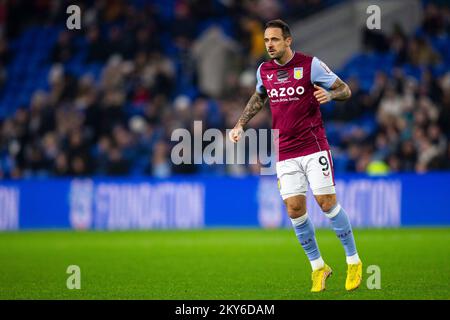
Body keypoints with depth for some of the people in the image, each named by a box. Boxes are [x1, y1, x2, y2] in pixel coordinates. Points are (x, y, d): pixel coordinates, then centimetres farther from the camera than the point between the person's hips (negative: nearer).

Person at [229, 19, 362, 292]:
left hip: (314, 146, -4)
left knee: (327, 203, -9)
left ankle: (354, 262, 6)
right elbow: (259, 97, 27)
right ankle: (318, 267, 12)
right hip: (285, 153, 4)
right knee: (295, 209, -3)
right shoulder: (264, 71, 7)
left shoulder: (310, 64, -8)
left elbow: (345, 90, -3)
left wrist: (329, 95, -25)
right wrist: (241, 125, 17)